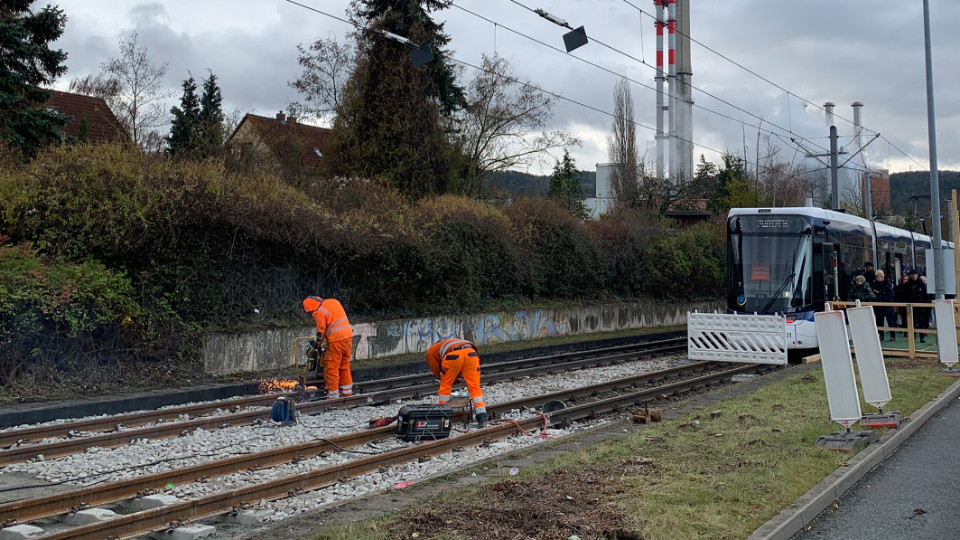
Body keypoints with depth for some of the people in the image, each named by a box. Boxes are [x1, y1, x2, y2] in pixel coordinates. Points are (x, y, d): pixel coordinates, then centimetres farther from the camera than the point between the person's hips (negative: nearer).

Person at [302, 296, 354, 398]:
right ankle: (347, 392, 25)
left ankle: (333, 396, 2)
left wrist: (318, 342, 11)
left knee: (331, 369, 1)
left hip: (336, 340, -8)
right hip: (348, 336, 8)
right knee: (345, 367, 19)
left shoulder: (319, 312, -12)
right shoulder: (334, 301, 12)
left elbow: (321, 331, -8)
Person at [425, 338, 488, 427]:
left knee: (445, 386, 16)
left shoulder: (431, 351, 32)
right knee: (475, 387, 8)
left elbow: (436, 371, 34)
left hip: (453, 356, -4)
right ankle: (482, 417, -1)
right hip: (471, 353, 4)